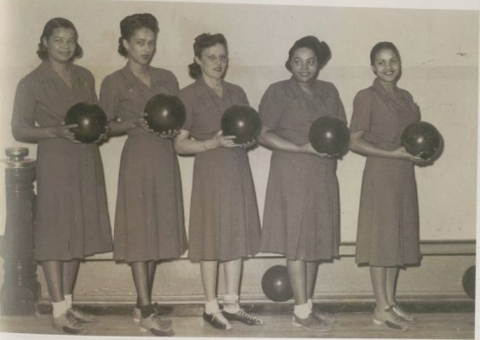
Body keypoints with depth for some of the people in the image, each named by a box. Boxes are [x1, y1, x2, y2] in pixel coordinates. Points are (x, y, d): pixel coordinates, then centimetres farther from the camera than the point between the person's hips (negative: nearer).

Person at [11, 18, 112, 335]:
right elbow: (19, 129, -5)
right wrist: (56, 132, -20)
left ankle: (68, 302, 21)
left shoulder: (86, 77, 11)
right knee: (54, 233, -3)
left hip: (87, 161, 6)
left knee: (79, 231, 9)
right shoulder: (32, 83, -4)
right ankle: (59, 311, 3)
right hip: (55, 162, -6)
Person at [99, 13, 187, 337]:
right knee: (139, 230, -5)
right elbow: (105, 126, 0)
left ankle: (145, 302, 18)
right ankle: (146, 309, -1)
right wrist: (136, 122, -15)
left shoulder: (167, 78, 11)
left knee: (159, 228, 7)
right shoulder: (115, 82, 0)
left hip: (166, 158, 5)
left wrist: (174, 128, -6)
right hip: (137, 158, -5)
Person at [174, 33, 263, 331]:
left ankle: (232, 305, 18)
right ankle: (211, 307, 13)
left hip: (239, 171, 5)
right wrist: (214, 143, -19)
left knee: (238, 237, 8)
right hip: (210, 173, -5)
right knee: (213, 239, 0)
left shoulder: (236, 92, 13)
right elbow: (180, 144, -7)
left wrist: (248, 140, -4)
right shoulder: (190, 95, -3)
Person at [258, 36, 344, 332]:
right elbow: (264, 134, -9)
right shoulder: (278, 92, -3)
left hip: (323, 174, 5)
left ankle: (309, 304, 20)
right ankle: (302, 312, 5)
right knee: (297, 241, -2)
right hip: (293, 173, -5)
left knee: (316, 240, 9)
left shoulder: (329, 91, 12)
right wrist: (302, 148, -18)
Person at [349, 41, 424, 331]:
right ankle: (382, 309, 5)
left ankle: (391, 302, 21)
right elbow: (355, 142, -13)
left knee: (400, 237, 10)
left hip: (404, 175, 7)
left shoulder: (406, 98, 13)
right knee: (381, 237, -3)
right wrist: (393, 154, -18)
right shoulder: (367, 97, -7)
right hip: (380, 174, -7)